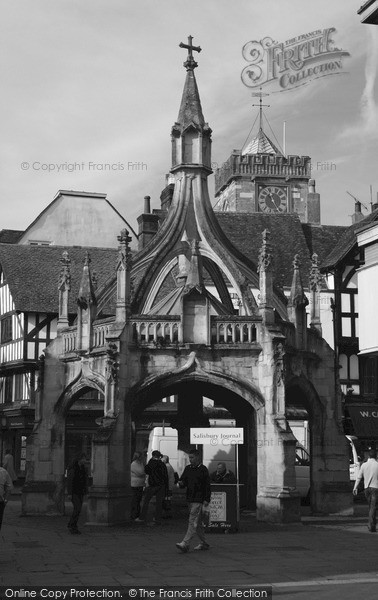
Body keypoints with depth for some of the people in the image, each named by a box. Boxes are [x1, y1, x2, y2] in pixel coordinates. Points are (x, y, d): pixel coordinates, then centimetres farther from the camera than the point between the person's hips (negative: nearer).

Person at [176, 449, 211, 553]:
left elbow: (207, 486, -7)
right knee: (198, 523, 13)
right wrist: (181, 483, -9)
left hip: (199, 500, -7)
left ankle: (185, 544, -17)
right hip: (190, 499, 7)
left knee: (193, 522, -11)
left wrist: (206, 500, -12)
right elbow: (183, 480, 15)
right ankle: (203, 544, 22)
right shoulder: (187, 468, 12)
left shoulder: (203, 469, -6)